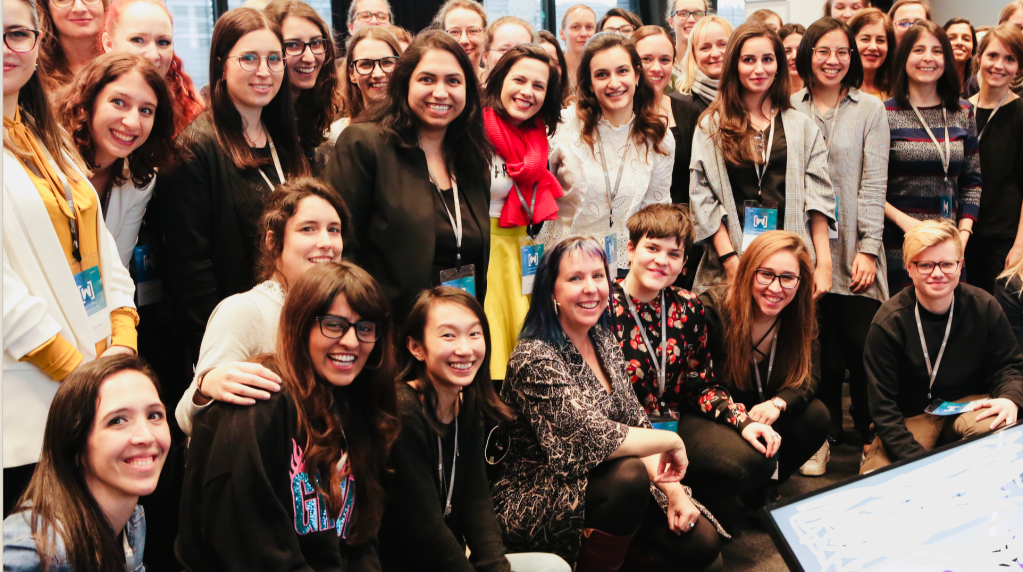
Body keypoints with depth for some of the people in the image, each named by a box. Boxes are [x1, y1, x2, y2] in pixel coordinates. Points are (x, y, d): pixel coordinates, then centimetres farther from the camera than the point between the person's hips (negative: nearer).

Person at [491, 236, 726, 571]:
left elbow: (636, 423, 6)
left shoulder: (604, 341, 5)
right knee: (630, 475, -33)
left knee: (701, 543, -8)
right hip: (535, 503, -7)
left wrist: (673, 490, -6)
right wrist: (671, 441, -17)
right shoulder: (534, 359, -21)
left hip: (594, 483, 7)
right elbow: (593, 438, -29)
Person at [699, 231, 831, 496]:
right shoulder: (712, 309, -22)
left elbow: (808, 376, -4)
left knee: (816, 417, -18)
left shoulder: (799, 318, -6)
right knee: (748, 456, -33)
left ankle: (765, 488, 7)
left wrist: (778, 403, -27)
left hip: (763, 416, 6)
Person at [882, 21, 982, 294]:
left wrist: (964, 233, 0)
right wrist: (903, 220, -15)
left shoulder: (963, 113, 9)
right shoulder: (884, 114, -4)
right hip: (897, 246, -4)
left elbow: (972, 181, 12)